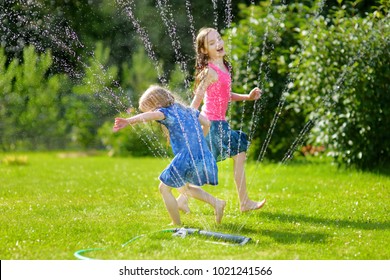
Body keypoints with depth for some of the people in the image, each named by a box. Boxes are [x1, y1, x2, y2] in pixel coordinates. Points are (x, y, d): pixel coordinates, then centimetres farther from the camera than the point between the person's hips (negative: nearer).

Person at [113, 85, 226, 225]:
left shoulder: (166, 112, -4)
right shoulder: (188, 110, 18)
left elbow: (149, 115, -25)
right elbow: (206, 123, 25)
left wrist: (128, 121, -40)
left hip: (186, 159, -8)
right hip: (205, 158, 8)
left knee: (164, 188, 11)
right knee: (183, 187, 30)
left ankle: (177, 224, 12)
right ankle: (216, 202, 16)